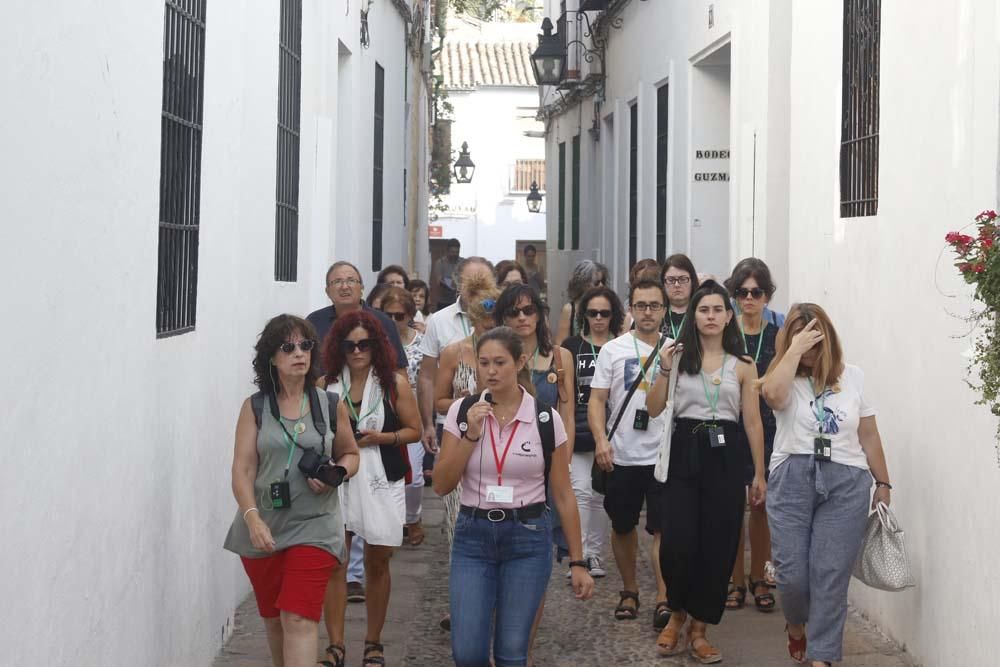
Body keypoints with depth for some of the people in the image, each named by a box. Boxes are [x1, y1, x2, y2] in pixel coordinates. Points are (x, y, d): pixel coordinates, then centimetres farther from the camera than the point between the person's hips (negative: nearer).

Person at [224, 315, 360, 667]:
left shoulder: (331, 405, 1)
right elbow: (242, 469, -7)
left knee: (299, 620, -13)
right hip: (263, 527, 1)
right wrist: (252, 519, -22)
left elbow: (350, 454, 14)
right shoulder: (254, 408, -2)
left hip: (314, 526, -1)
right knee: (273, 618, 17)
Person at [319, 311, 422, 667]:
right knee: (333, 564, -6)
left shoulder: (395, 383, 0)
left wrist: (380, 437, -13)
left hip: (380, 484, 0)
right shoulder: (326, 386, 3)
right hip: (336, 481, 0)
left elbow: (414, 430, 3)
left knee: (377, 564, 9)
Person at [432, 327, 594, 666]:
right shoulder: (462, 411, -1)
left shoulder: (546, 418, -5)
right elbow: (441, 486, -6)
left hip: (528, 538, -1)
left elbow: (563, 495, 0)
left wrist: (578, 562, 0)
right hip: (473, 536, 1)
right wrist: (471, 434, -17)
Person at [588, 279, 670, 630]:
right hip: (622, 455, 1)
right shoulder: (613, 350, 3)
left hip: (664, 454, -1)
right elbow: (597, 399, 0)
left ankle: (663, 598, -7)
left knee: (664, 528, -8)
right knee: (623, 526, 12)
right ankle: (629, 590, 28)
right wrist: (601, 439, -13)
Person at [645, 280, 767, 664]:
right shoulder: (679, 357, 4)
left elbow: (752, 422, 6)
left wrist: (759, 474, 4)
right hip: (684, 452, -1)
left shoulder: (743, 365, 5)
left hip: (725, 455, 1)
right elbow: (654, 410, 0)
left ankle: (699, 628, 16)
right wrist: (664, 370, -14)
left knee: (718, 545, 2)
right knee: (676, 544, -8)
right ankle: (678, 613, 19)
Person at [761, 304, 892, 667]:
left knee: (831, 574, -4)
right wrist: (794, 350, -16)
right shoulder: (785, 377, 4)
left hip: (846, 483, 1)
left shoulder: (853, 376, 9)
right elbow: (773, 394, -22)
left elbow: (868, 435, 13)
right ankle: (796, 628, 30)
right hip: (792, 478, -1)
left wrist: (882, 483, 12)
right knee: (791, 572, -1)